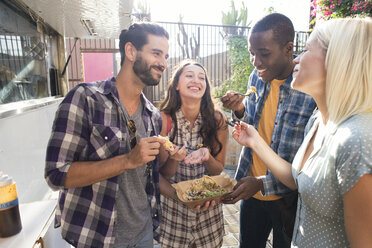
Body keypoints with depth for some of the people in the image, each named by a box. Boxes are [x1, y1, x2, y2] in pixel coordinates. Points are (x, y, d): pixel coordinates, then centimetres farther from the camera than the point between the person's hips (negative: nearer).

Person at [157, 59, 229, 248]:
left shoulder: (217, 120, -11)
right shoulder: (164, 119, -15)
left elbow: (218, 170, -3)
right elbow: (164, 174, -9)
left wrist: (206, 157, -24)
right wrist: (174, 158, -30)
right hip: (172, 207, -1)